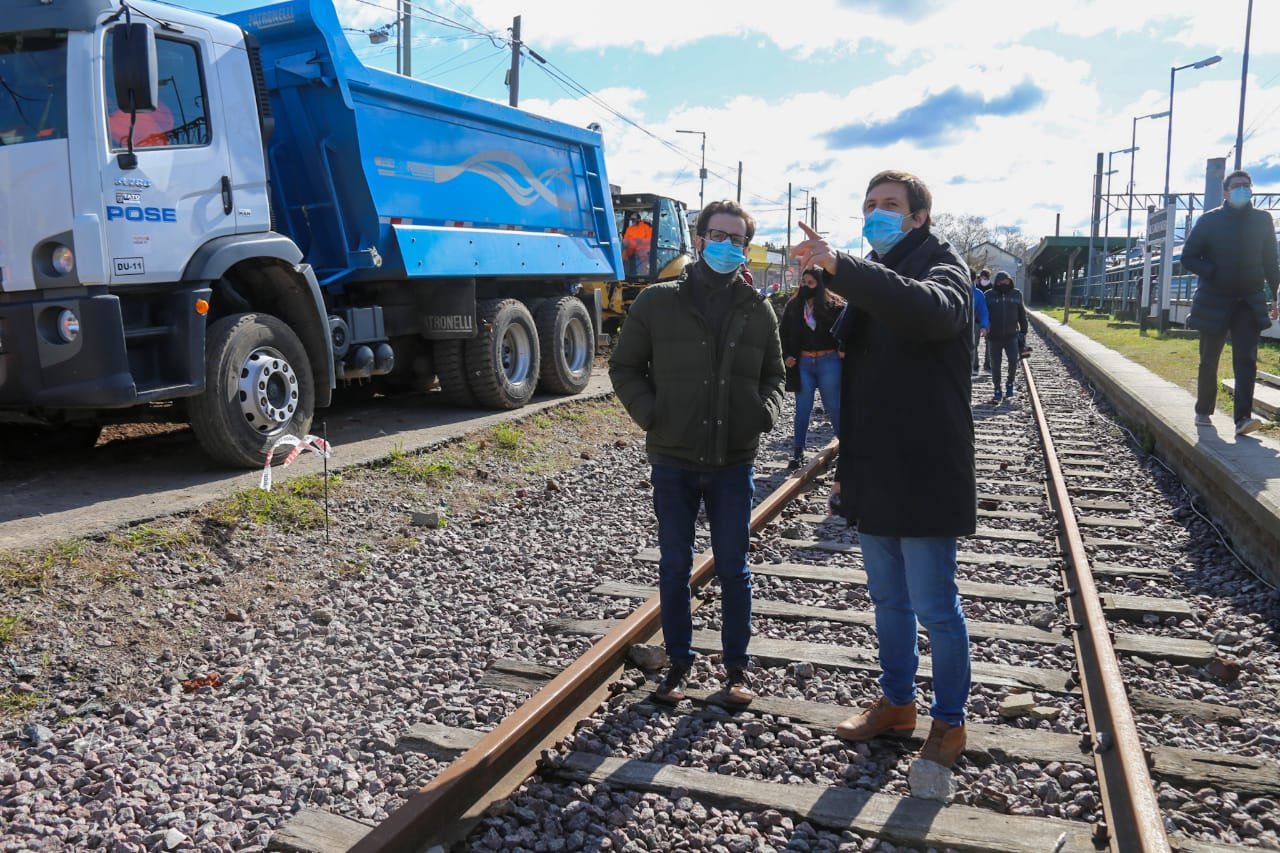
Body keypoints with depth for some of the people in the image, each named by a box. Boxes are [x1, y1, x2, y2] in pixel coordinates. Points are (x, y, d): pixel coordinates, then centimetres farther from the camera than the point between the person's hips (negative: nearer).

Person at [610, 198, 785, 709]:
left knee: (733, 568, 9)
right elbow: (625, 367, 5)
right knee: (674, 565, 10)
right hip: (672, 461, -1)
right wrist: (649, 414, -9)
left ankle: (736, 668, 24)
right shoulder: (657, 302, -1)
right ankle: (678, 664, 26)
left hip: (734, 463, 1)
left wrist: (767, 411, -4)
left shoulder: (758, 311, 5)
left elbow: (773, 375, 16)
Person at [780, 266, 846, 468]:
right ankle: (798, 451, 12)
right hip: (802, 363, 3)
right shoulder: (793, 306, 4)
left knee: (832, 406, 7)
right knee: (803, 407, 6)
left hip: (828, 362, -2)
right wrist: (786, 356, -1)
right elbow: (784, 333, 10)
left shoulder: (834, 305, -6)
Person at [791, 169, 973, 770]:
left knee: (935, 608, 3)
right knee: (888, 600, 18)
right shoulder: (869, 277, 16)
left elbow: (930, 309, -37)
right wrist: (846, 467, 18)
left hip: (925, 478, -7)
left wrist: (839, 266, -43)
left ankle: (949, 720, 22)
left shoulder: (942, 268, -8)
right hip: (873, 478, 8)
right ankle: (897, 703, 34)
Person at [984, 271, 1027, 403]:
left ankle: (1010, 384, 18)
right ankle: (997, 390, 16)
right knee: (995, 365, 5)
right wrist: (984, 326, -17)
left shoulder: (1016, 294, 4)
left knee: (1013, 361, -7)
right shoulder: (989, 295, -2)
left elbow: (1022, 314, 10)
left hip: (1012, 335, 1)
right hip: (994, 337, -1)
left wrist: (1023, 331, 10)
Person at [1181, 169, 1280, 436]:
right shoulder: (1210, 220, -3)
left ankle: (1243, 418, -15)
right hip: (1214, 301, -1)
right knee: (1209, 360, 7)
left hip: (1249, 302, 1)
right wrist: (1214, 274, -14)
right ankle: (1203, 412, 22)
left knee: (1246, 359, -10)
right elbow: (1188, 257, -1)